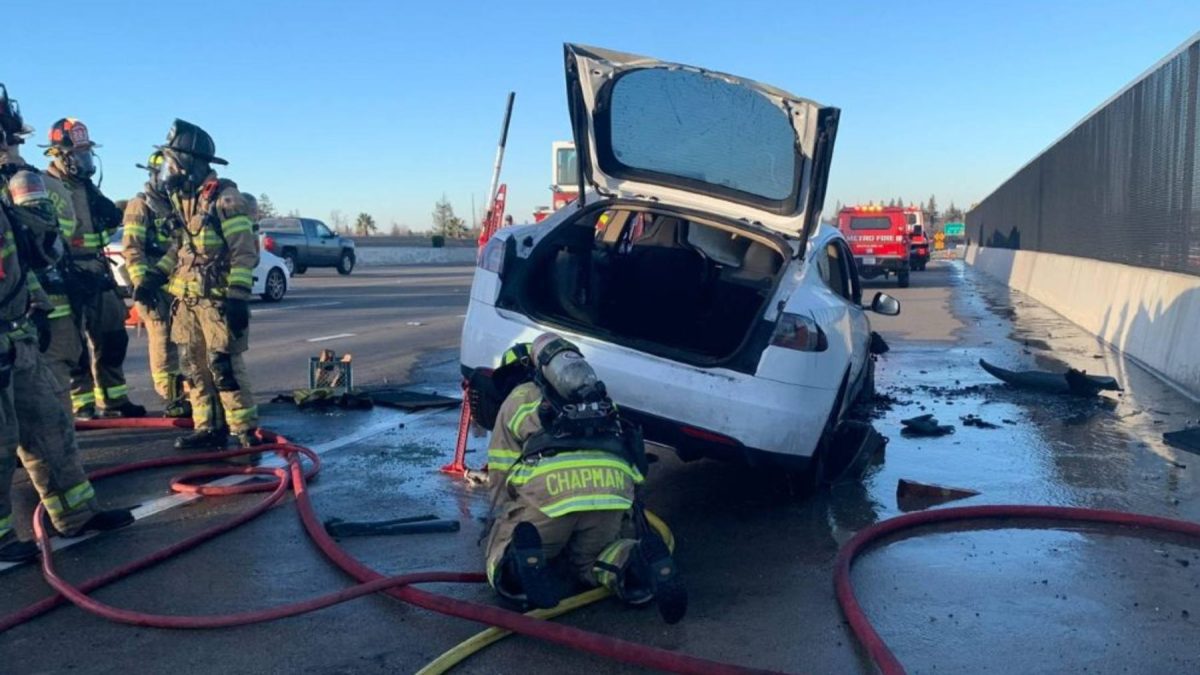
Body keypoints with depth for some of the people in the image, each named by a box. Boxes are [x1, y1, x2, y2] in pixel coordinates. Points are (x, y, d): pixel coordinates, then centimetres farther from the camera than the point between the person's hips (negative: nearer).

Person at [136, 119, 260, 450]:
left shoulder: (224, 198, -13)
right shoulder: (183, 198, 14)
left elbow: (245, 252, -17)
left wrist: (238, 298, -22)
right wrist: (154, 277, 14)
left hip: (218, 299, -8)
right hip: (188, 299, 9)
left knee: (223, 366, -9)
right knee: (195, 367, 10)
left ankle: (246, 431, 0)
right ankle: (208, 429, 19)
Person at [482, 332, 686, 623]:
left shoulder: (518, 398, 27)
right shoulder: (599, 397, 38)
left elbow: (499, 475, 25)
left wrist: (504, 519, 39)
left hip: (547, 483, -3)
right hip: (612, 482, 3)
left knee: (502, 561, 17)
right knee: (590, 560, 26)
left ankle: (522, 561, -18)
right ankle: (631, 564, -6)